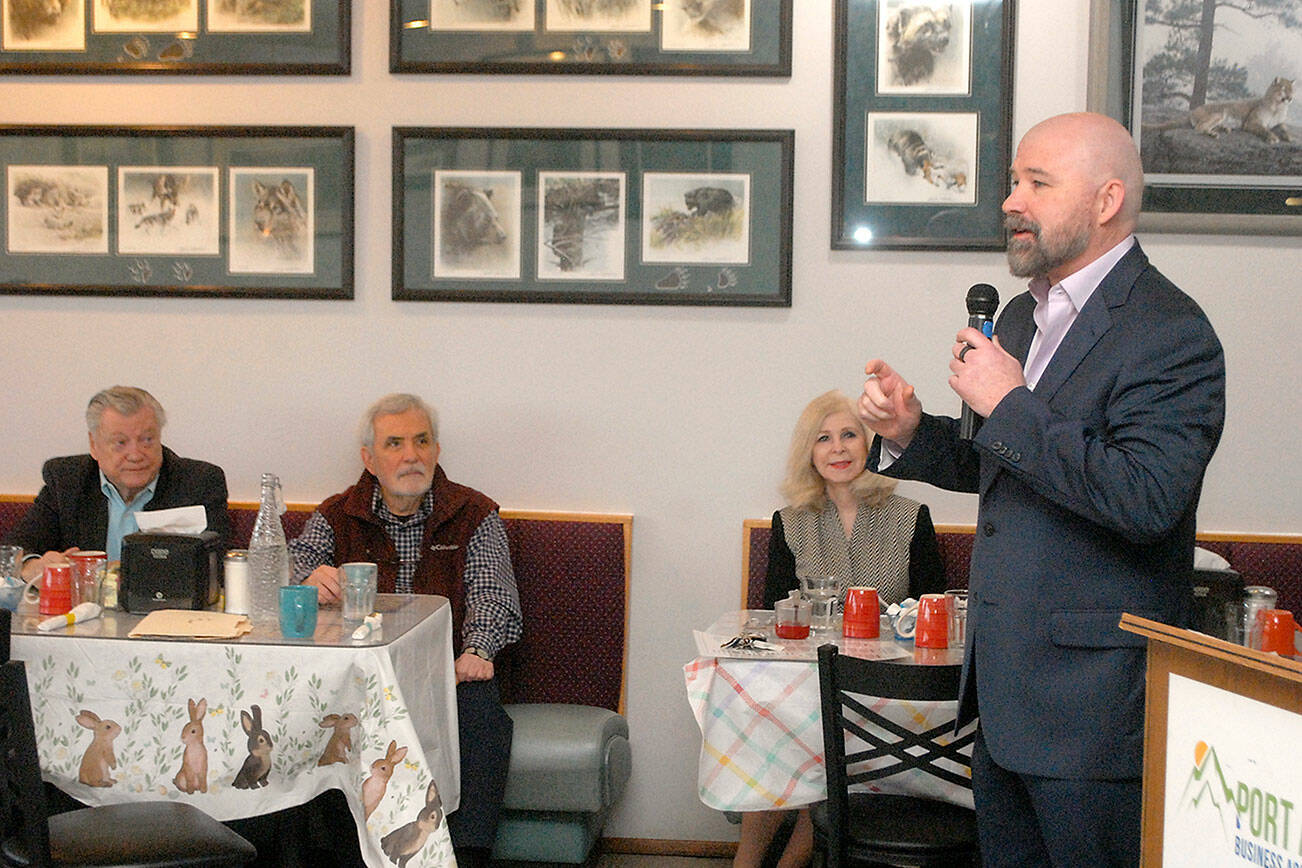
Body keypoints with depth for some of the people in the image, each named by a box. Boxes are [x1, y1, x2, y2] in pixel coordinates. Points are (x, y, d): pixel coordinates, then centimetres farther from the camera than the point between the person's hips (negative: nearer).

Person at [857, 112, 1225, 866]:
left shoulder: (1170, 332, -15)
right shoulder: (1024, 316, 14)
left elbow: (1145, 499, -28)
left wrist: (1009, 403, -22)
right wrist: (910, 432, 5)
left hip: (1091, 703, -9)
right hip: (1002, 687, 9)